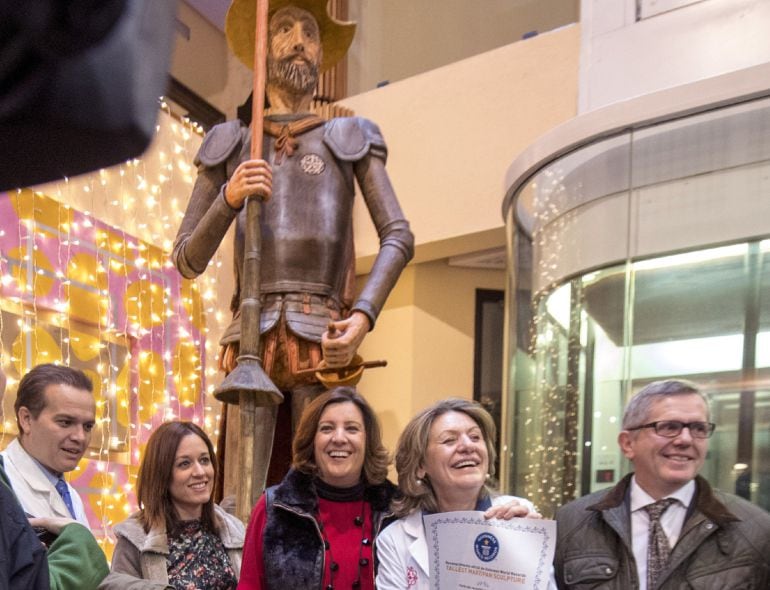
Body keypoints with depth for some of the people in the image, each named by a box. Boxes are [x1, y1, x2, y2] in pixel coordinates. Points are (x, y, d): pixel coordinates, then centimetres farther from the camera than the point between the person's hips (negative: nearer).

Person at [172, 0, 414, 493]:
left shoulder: (349, 138, 18)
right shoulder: (230, 146, 20)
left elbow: (398, 237, 7)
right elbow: (188, 261, 15)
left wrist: (363, 316, -9)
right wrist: (228, 198, -3)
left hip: (320, 341, -1)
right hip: (251, 337, 1)